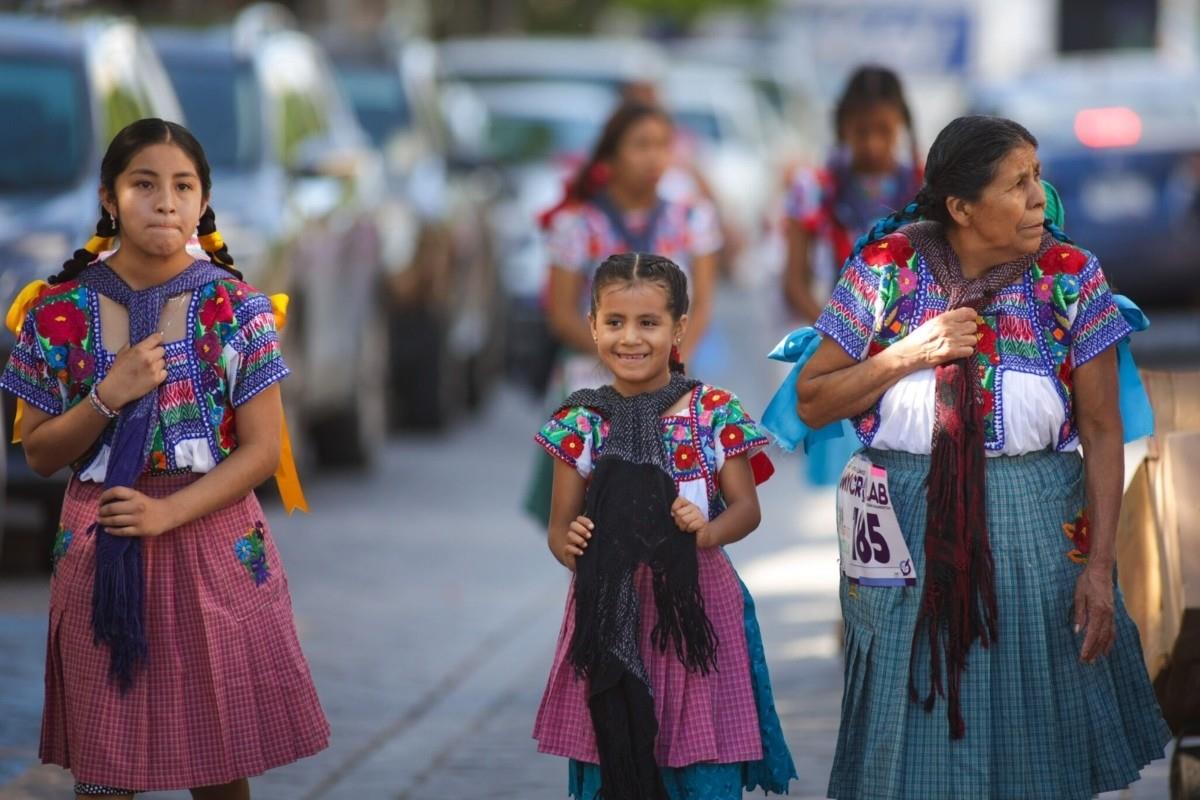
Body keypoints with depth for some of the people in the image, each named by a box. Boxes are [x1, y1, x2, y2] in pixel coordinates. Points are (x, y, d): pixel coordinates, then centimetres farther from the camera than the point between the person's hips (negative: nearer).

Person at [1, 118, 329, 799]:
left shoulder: (237, 309, -3)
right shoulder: (60, 313, -1)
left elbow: (263, 449, -5)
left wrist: (167, 513, -17)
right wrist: (110, 396, -14)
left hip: (211, 544, 0)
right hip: (99, 556, 1)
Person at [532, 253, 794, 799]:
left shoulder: (714, 414, -2)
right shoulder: (581, 423, 1)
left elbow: (746, 507, 3)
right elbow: (561, 524, 5)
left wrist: (709, 531, -17)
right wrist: (568, 545, -17)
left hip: (695, 605, -1)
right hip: (611, 609, 1)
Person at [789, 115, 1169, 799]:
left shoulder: (1072, 277, -3)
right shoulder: (886, 267, -4)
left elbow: (1101, 430, -3)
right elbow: (812, 404, -1)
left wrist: (1099, 565, -8)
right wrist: (909, 354, -15)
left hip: (1039, 532, 0)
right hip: (910, 527, 0)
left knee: (1040, 732, 7)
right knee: (919, 732, 7)